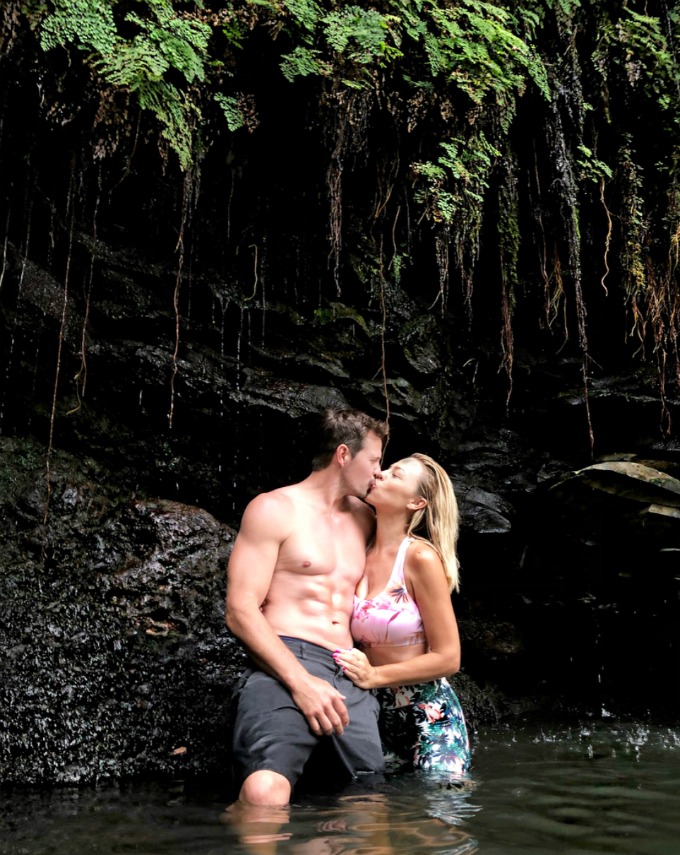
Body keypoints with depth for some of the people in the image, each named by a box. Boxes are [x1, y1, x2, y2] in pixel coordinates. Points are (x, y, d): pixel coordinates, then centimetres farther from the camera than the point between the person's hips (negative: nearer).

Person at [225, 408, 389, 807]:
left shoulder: (364, 519, 23)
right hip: (284, 668, -6)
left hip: (350, 680, 7)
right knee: (264, 794, -30)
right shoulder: (275, 509, 4)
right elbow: (241, 611, -6)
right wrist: (301, 681, -17)